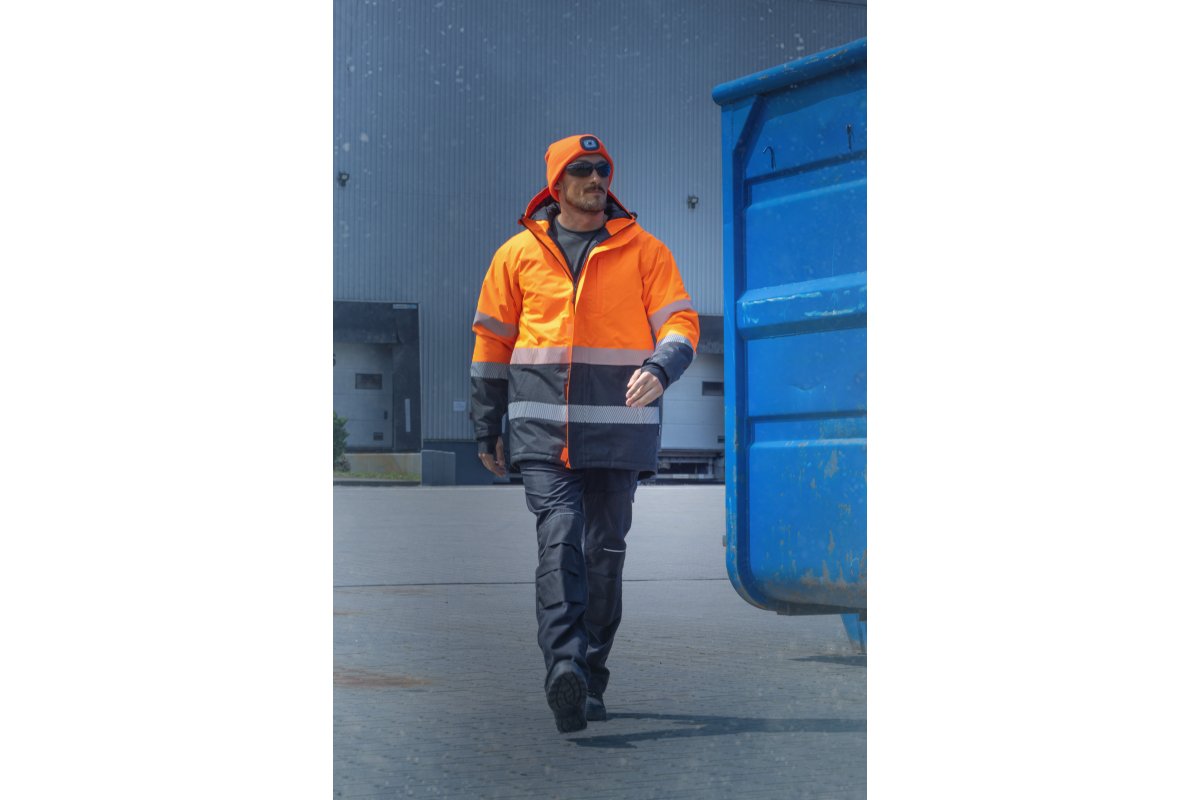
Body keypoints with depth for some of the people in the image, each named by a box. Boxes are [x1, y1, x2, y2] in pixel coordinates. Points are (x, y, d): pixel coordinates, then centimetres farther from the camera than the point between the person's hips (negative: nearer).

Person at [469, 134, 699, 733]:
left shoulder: (644, 252, 6)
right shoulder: (518, 254, 8)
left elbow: (681, 322, 0)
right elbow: (491, 340, 14)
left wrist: (660, 369, -23)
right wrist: (488, 430, 13)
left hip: (619, 427, 1)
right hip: (542, 431, -1)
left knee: (604, 551, 5)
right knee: (558, 538, -17)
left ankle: (590, 679, 17)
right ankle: (564, 666, -28)